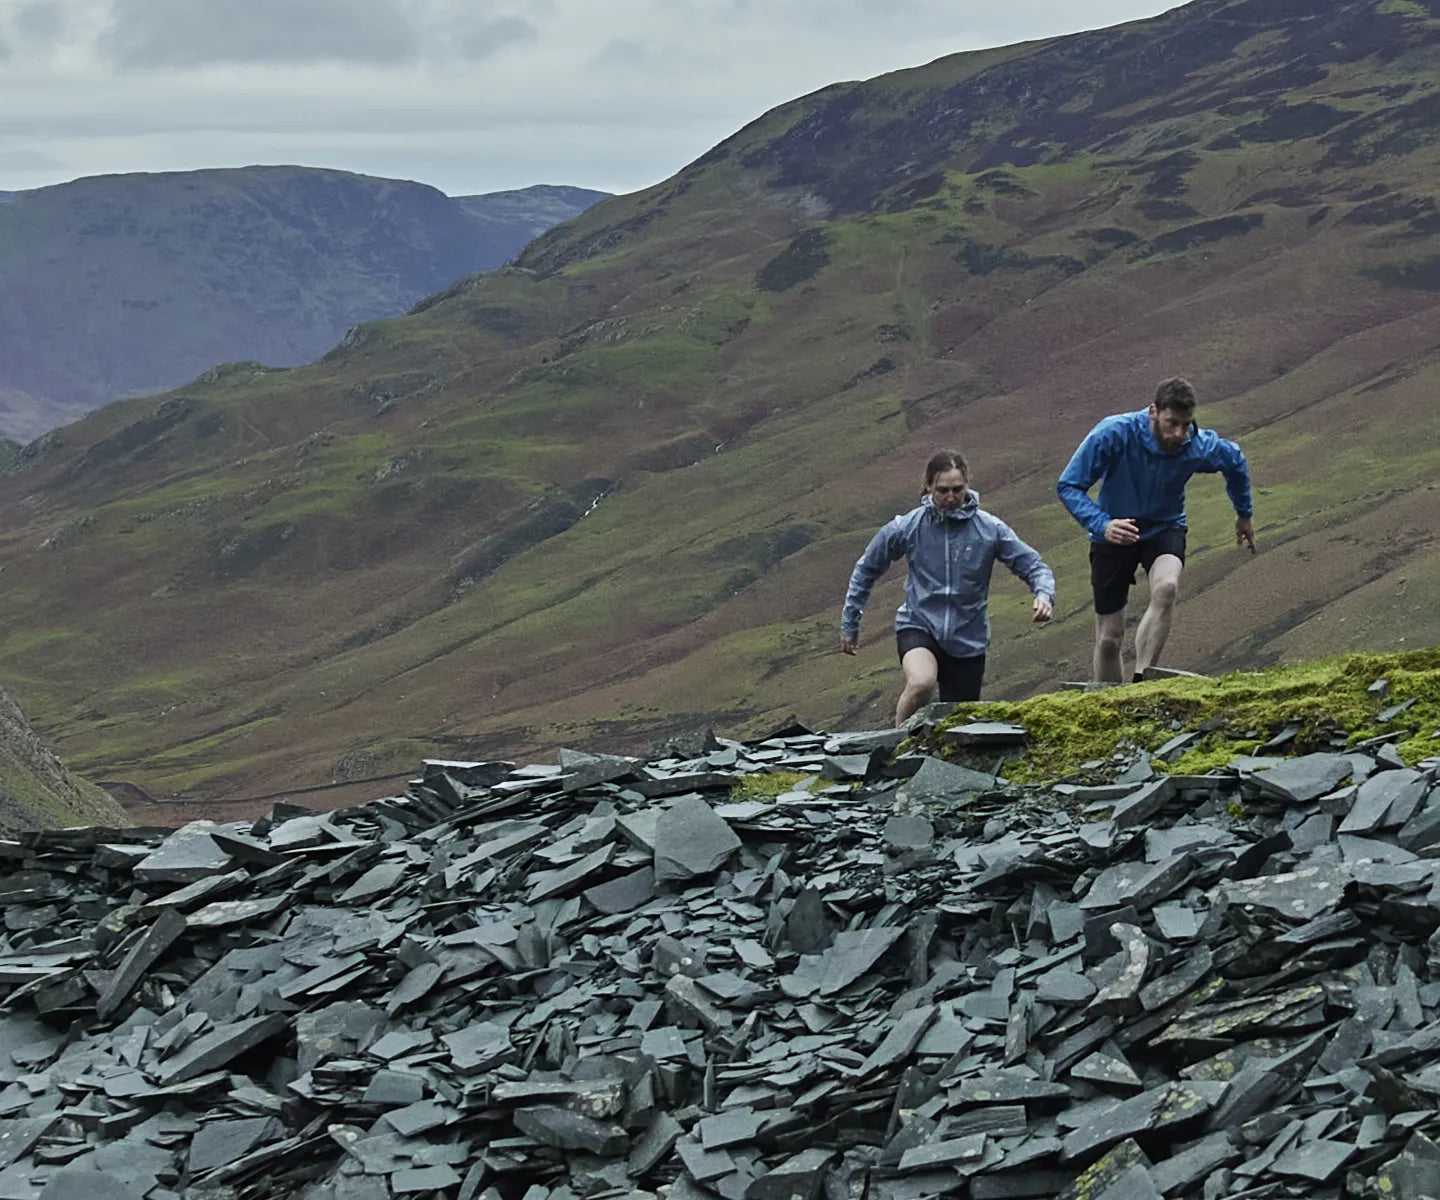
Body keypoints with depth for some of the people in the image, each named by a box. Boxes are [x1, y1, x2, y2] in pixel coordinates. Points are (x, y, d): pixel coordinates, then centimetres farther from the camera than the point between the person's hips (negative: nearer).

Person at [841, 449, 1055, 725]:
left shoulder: (990, 529, -6)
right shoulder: (906, 528, -6)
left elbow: (1032, 565, -1)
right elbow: (866, 571, 7)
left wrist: (1044, 594, -24)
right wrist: (849, 624, 12)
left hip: (968, 638, 2)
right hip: (918, 624, -2)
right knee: (921, 682, -34)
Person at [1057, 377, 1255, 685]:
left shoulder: (1200, 446, -17)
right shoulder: (1114, 434, -25)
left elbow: (1235, 462, 8)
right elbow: (1069, 486, -20)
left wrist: (1245, 514, 22)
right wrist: (1102, 525, -37)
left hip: (1165, 529, 1)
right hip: (1114, 534, 0)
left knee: (1166, 588, -34)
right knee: (1109, 638, 0)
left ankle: (1141, 680, -31)